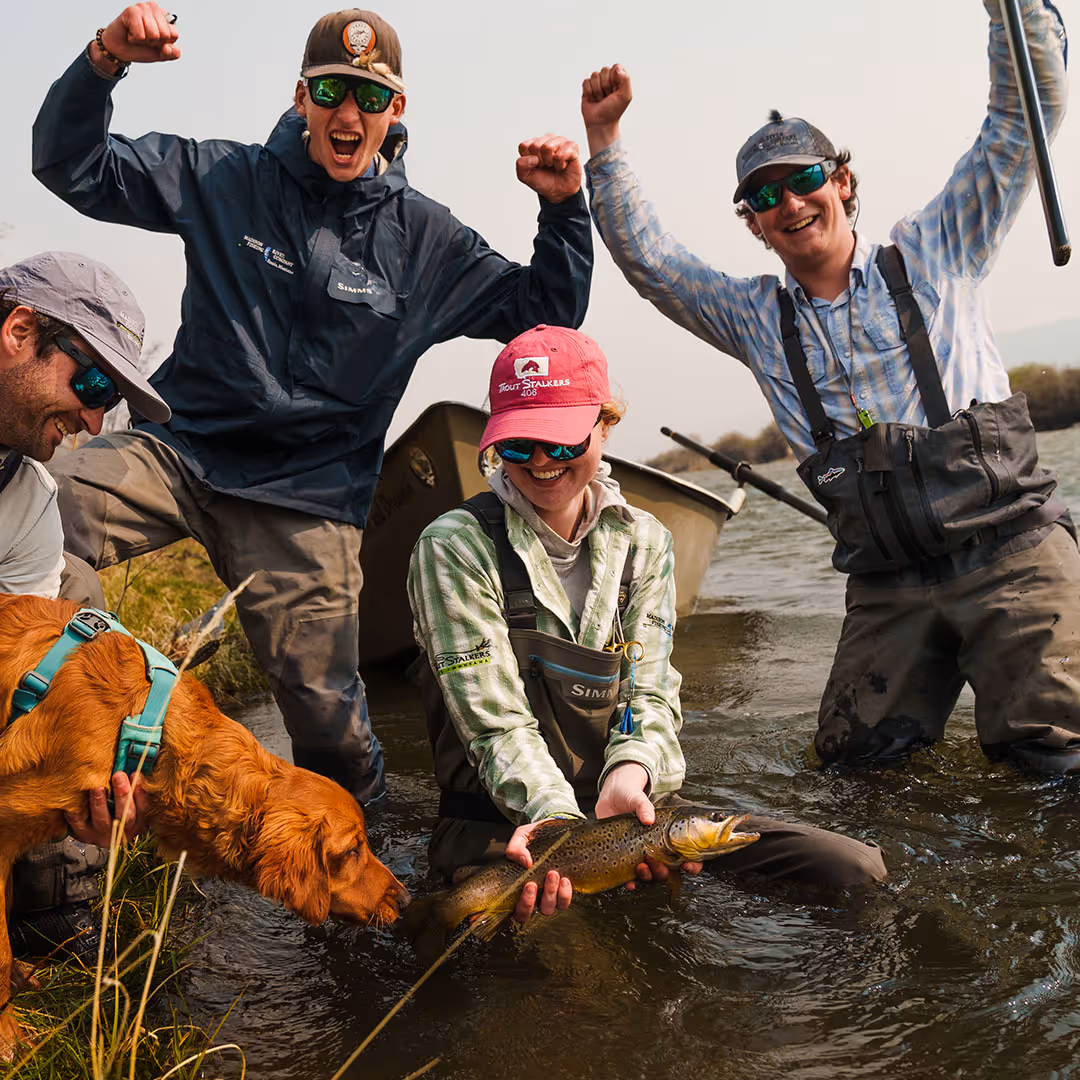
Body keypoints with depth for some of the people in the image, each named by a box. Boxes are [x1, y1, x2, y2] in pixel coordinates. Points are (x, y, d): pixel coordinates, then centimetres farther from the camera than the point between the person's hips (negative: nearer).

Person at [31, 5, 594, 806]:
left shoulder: (424, 238, 5)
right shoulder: (226, 180, 3)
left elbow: (546, 312, 10)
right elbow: (72, 166, 3)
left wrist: (564, 207, -6)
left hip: (308, 499, 0)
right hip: (181, 448, 1)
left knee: (326, 710, -1)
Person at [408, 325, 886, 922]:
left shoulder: (643, 541, 9)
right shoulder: (455, 546, -6)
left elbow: (649, 693, 1)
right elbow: (495, 719, -13)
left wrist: (629, 774, -22)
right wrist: (558, 818, -30)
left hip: (631, 805, 5)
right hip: (500, 822, -5)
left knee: (856, 868, -10)